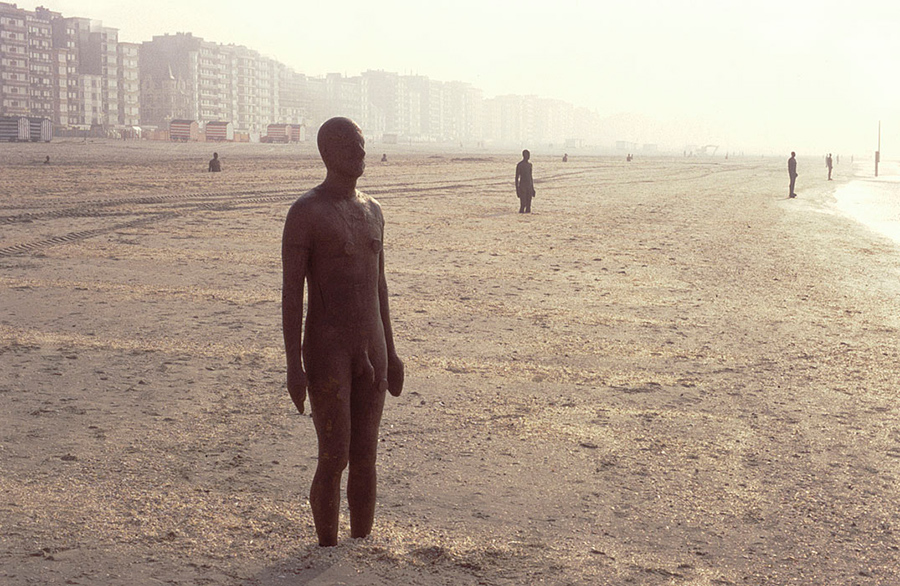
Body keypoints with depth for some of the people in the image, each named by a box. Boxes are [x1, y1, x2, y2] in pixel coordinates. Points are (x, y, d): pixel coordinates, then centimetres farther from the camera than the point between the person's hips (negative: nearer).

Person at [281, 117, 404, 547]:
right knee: (334, 459, -4)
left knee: (365, 458, 9)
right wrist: (293, 364, -18)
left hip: (371, 350, 6)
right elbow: (291, 291, -13)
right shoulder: (305, 212, -10)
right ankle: (327, 548, 13)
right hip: (326, 350, -6)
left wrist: (390, 351, 17)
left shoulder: (372, 210, 12)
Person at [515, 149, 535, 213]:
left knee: (529, 204, 2)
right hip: (522, 186, -6)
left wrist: (533, 188, 17)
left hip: (529, 186, 6)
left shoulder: (530, 164, 14)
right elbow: (517, 177, -6)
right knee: (523, 204, -10)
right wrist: (517, 189, -11)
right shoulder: (519, 165, -6)